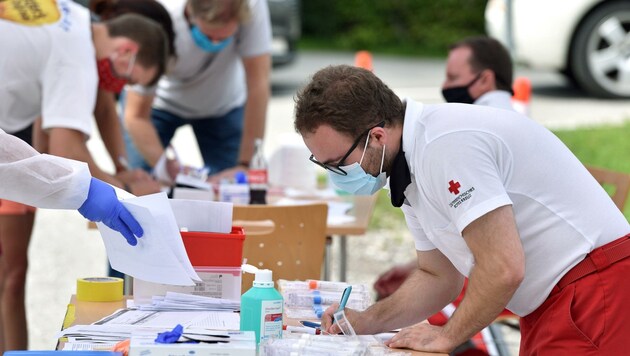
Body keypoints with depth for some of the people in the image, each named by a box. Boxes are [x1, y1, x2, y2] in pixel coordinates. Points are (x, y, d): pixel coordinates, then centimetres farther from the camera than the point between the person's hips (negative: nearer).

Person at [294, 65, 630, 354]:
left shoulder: (445, 145, -22)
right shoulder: (411, 167, 10)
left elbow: (503, 270, -25)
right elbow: (438, 277, 20)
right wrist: (366, 322, 6)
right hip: (551, 300, 10)